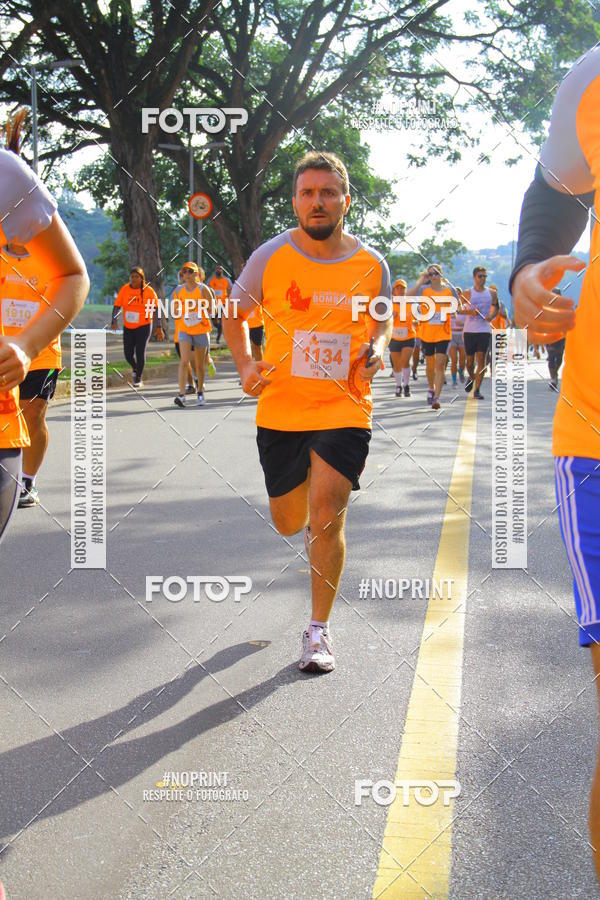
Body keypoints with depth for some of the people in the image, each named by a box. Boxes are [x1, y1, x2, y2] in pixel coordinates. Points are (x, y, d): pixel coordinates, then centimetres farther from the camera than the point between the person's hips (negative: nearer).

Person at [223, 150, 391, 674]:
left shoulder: (371, 264, -2)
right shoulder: (271, 256, -5)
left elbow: (383, 319, 16)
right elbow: (235, 314, 9)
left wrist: (376, 349, -6)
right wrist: (245, 364, -8)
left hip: (344, 409, -1)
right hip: (281, 410, 2)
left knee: (325, 518, -11)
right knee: (290, 524, 14)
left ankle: (319, 630, 7)